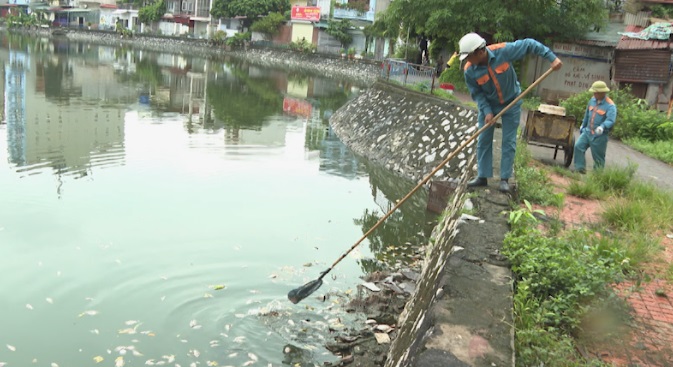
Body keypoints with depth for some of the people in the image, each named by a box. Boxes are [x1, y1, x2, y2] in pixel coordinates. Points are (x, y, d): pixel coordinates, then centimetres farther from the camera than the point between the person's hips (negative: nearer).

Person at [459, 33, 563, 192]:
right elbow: (476, 93, -12)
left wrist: (552, 58, -22)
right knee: (483, 141, 4)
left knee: (509, 142, 1)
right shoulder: (469, 70, -21)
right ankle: (482, 176, 14)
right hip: (488, 105, 2)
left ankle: (505, 179, 7)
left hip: (511, 103, -2)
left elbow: (529, 45, -18)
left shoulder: (503, 51, -27)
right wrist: (487, 112, -23)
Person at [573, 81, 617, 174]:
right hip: (587, 132, 6)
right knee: (578, 146, -8)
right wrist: (583, 125, 30)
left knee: (598, 157, 2)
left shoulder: (610, 106, -16)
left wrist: (602, 127, -48)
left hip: (599, 136, -6)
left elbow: (610, 121, -29)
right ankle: (580, 168, -1)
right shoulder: (592, 100, 6)